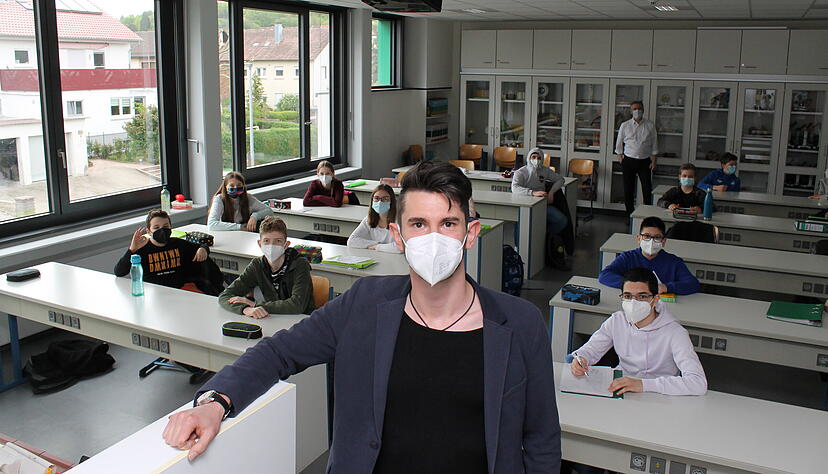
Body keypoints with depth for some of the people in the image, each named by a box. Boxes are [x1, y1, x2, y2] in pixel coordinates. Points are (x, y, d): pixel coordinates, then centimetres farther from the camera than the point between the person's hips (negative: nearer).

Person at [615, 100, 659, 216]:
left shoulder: (650, 126, 3)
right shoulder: (625, 126, 3)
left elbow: (654, 145, 7)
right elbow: (619, 144, 11)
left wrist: (654, 161, 1)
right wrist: (621, 158, 5)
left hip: (644, 161, 0)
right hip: (629, 161, 1)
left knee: (647, 189, -5)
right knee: (628, 189, 4)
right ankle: (630, 215, 14)